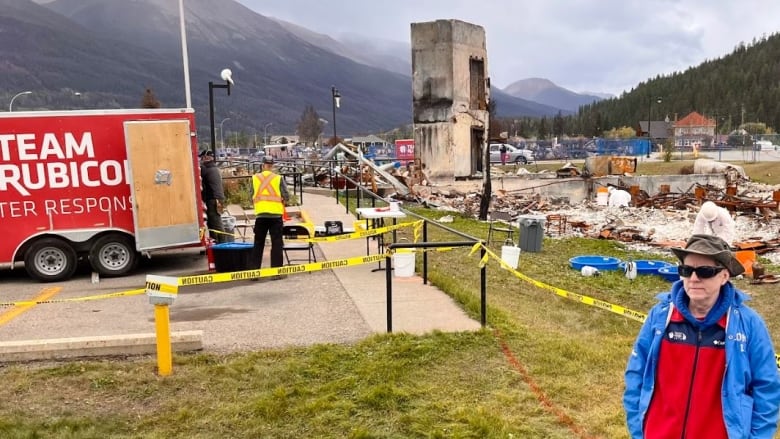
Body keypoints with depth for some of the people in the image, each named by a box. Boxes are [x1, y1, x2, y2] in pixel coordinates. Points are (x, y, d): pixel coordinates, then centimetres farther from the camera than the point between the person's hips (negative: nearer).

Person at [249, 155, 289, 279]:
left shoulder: (255, 178, 2)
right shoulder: (278, 178, -4)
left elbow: (252, 197, 5)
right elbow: (286, 197, -3)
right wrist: (282, 203, 16)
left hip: (260, 214, 2)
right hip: (276, 214, -2)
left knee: (258, 243, 12)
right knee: (276, 243, 4)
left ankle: (254, 271, 11)